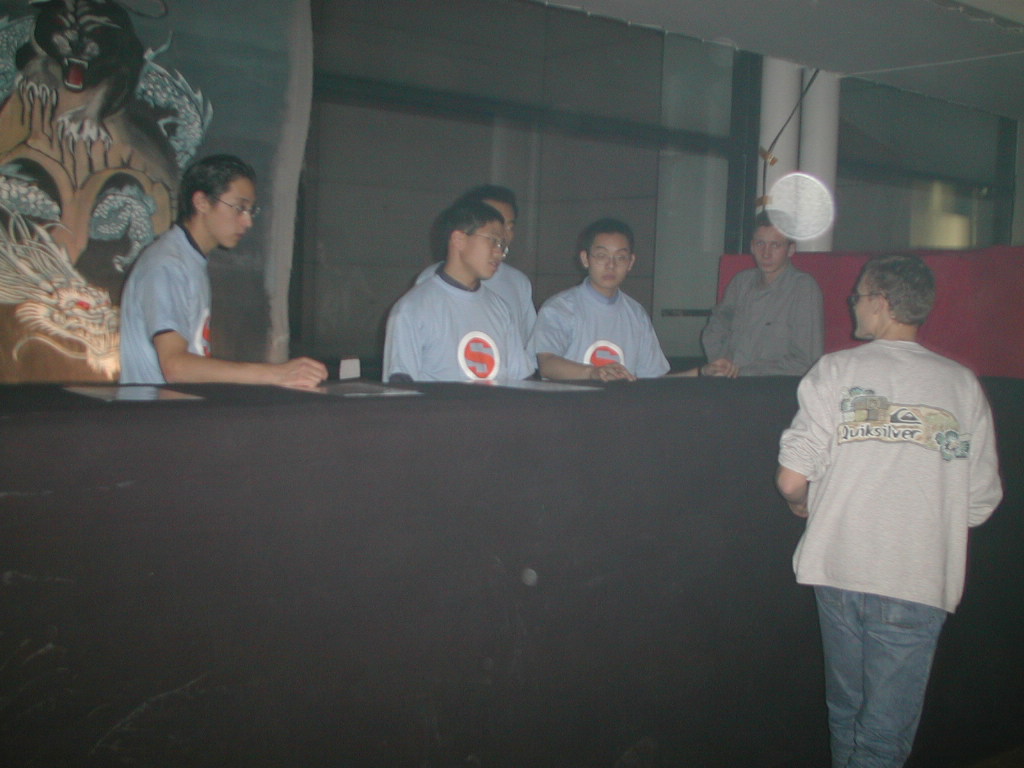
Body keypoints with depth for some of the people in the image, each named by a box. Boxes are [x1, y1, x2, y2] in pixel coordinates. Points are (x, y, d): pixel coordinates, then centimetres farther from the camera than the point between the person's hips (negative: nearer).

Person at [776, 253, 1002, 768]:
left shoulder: (835, 371, -3)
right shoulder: (962, 384, 0)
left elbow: (791, 481, -8)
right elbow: (982, 503, 1)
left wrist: (803, 505, 15)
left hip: (838, 570, 1)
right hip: (916, 581, -1)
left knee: (846, 711, 19)